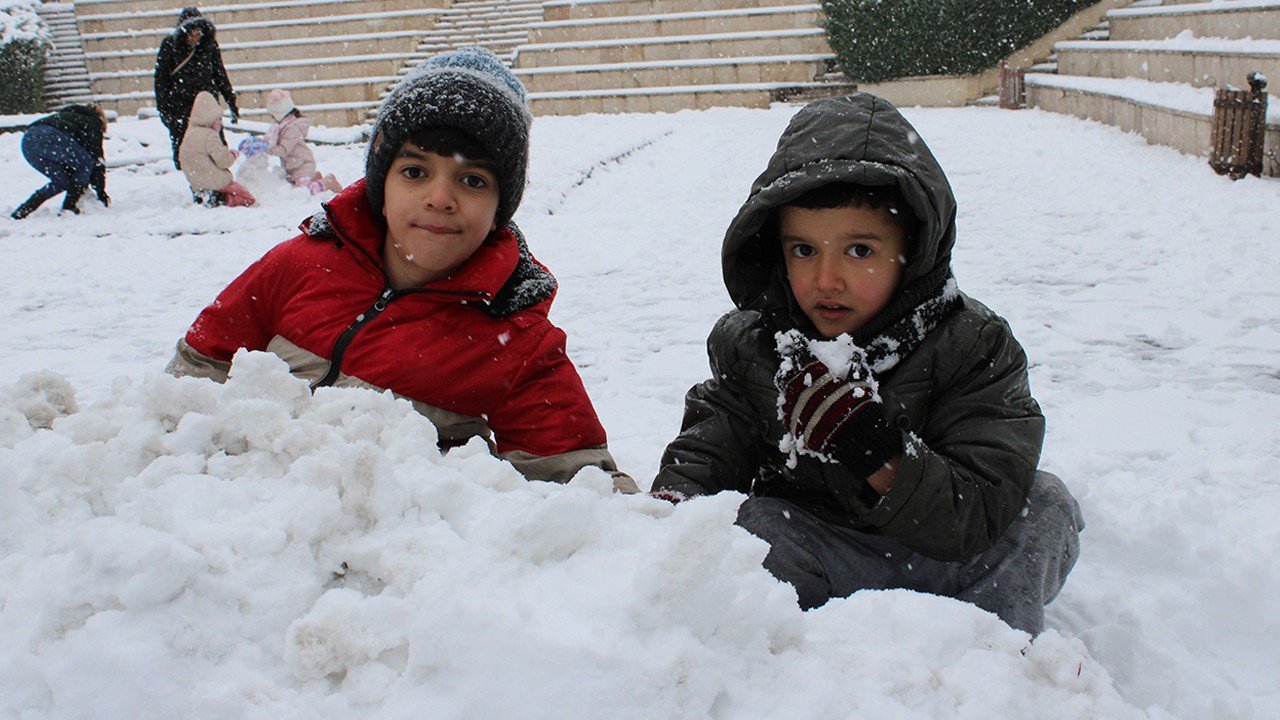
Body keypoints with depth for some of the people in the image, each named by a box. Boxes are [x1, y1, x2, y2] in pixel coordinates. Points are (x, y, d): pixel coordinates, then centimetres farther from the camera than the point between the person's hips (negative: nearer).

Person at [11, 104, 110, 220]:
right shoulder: (93, 123, 22)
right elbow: (97, 158, 17)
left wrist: (80, 185, 44)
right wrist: (101, 192, 23)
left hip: (28, 140, 8)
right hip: (51, 137, -8)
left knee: (61, 181, 20)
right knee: (86, 164, 13)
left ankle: (20, 212, 15)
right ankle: (69, 207, 6)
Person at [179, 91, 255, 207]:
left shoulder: (190, 133, 11)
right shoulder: (209, 135, -17)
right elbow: (223, 161, -19)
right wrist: (233, 154, 5)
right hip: (215, 183, -9)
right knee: (248, 199, -5)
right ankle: (219, 199, -20)